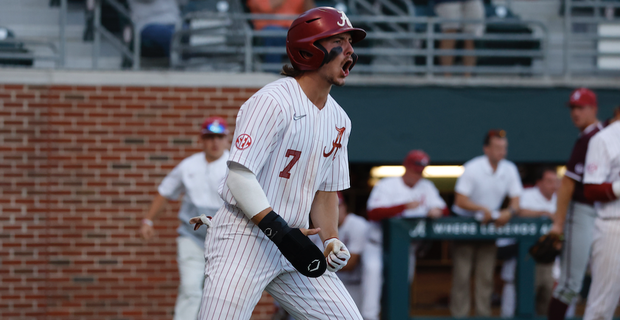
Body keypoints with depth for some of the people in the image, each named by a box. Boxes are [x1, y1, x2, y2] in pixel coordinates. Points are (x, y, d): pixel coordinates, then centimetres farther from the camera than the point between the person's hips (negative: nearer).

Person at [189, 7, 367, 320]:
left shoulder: (338, 120, 13)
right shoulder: (272, 102, -14)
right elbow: (240, 177, -20)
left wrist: (331, 240, 4)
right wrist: (281, 232, -26)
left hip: (291, 241, 8)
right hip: (243, 238, -8)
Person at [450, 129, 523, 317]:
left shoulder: (509, 170, -1)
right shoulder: (472, 168, -15)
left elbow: (516, 200, 0)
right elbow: (460, 200, -18)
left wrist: (510, 212, -23)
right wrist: (482, 209, -33)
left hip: (490, 224, 4)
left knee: (486, 274, 2)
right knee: (461, 274, -8)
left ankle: (484, 314, 6)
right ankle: (459, 315, -5)